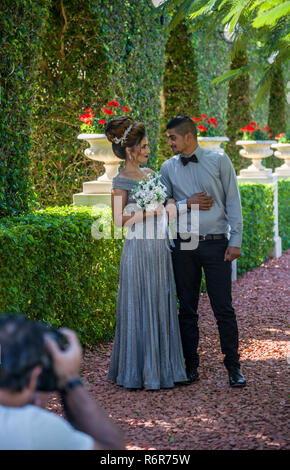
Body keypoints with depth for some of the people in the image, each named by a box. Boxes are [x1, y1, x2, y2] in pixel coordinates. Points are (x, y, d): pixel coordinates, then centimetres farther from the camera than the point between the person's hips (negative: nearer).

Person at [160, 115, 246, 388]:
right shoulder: (168, 168, 8)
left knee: (224, 309, -1)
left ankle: (233, 367, 9)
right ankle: (191, 366, 18)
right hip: (184, 246, 3)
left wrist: (235, 240, -6)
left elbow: (233, 201, 0)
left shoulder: (219, 160, 1)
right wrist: (187, 205, -7)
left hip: (216, 244, -2)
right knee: (187, 309, 8)